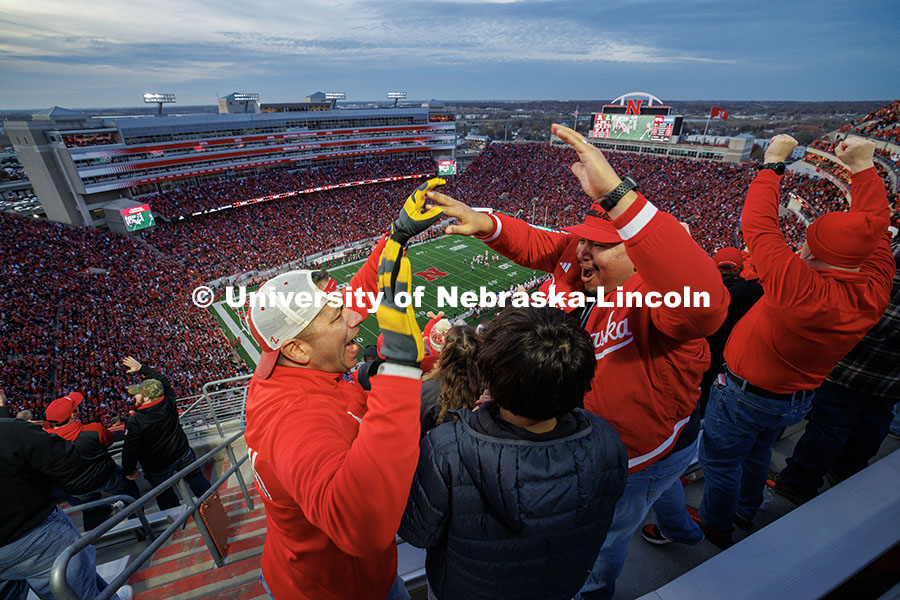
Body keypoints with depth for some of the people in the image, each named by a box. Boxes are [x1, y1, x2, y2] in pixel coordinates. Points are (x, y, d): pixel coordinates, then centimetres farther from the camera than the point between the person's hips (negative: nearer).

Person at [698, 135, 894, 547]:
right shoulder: (874, 292, -16)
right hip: (797, 399, 8)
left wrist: (773, 163, -17)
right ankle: (745, 512, 54)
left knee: (722, 462, 15)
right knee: (758, 453, 31)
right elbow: (876, 225, 1)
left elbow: (757, 224, -31)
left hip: (745, 395, -7)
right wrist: (863, 166, 7)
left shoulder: (801, 290, -37)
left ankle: (716, 529, 38)